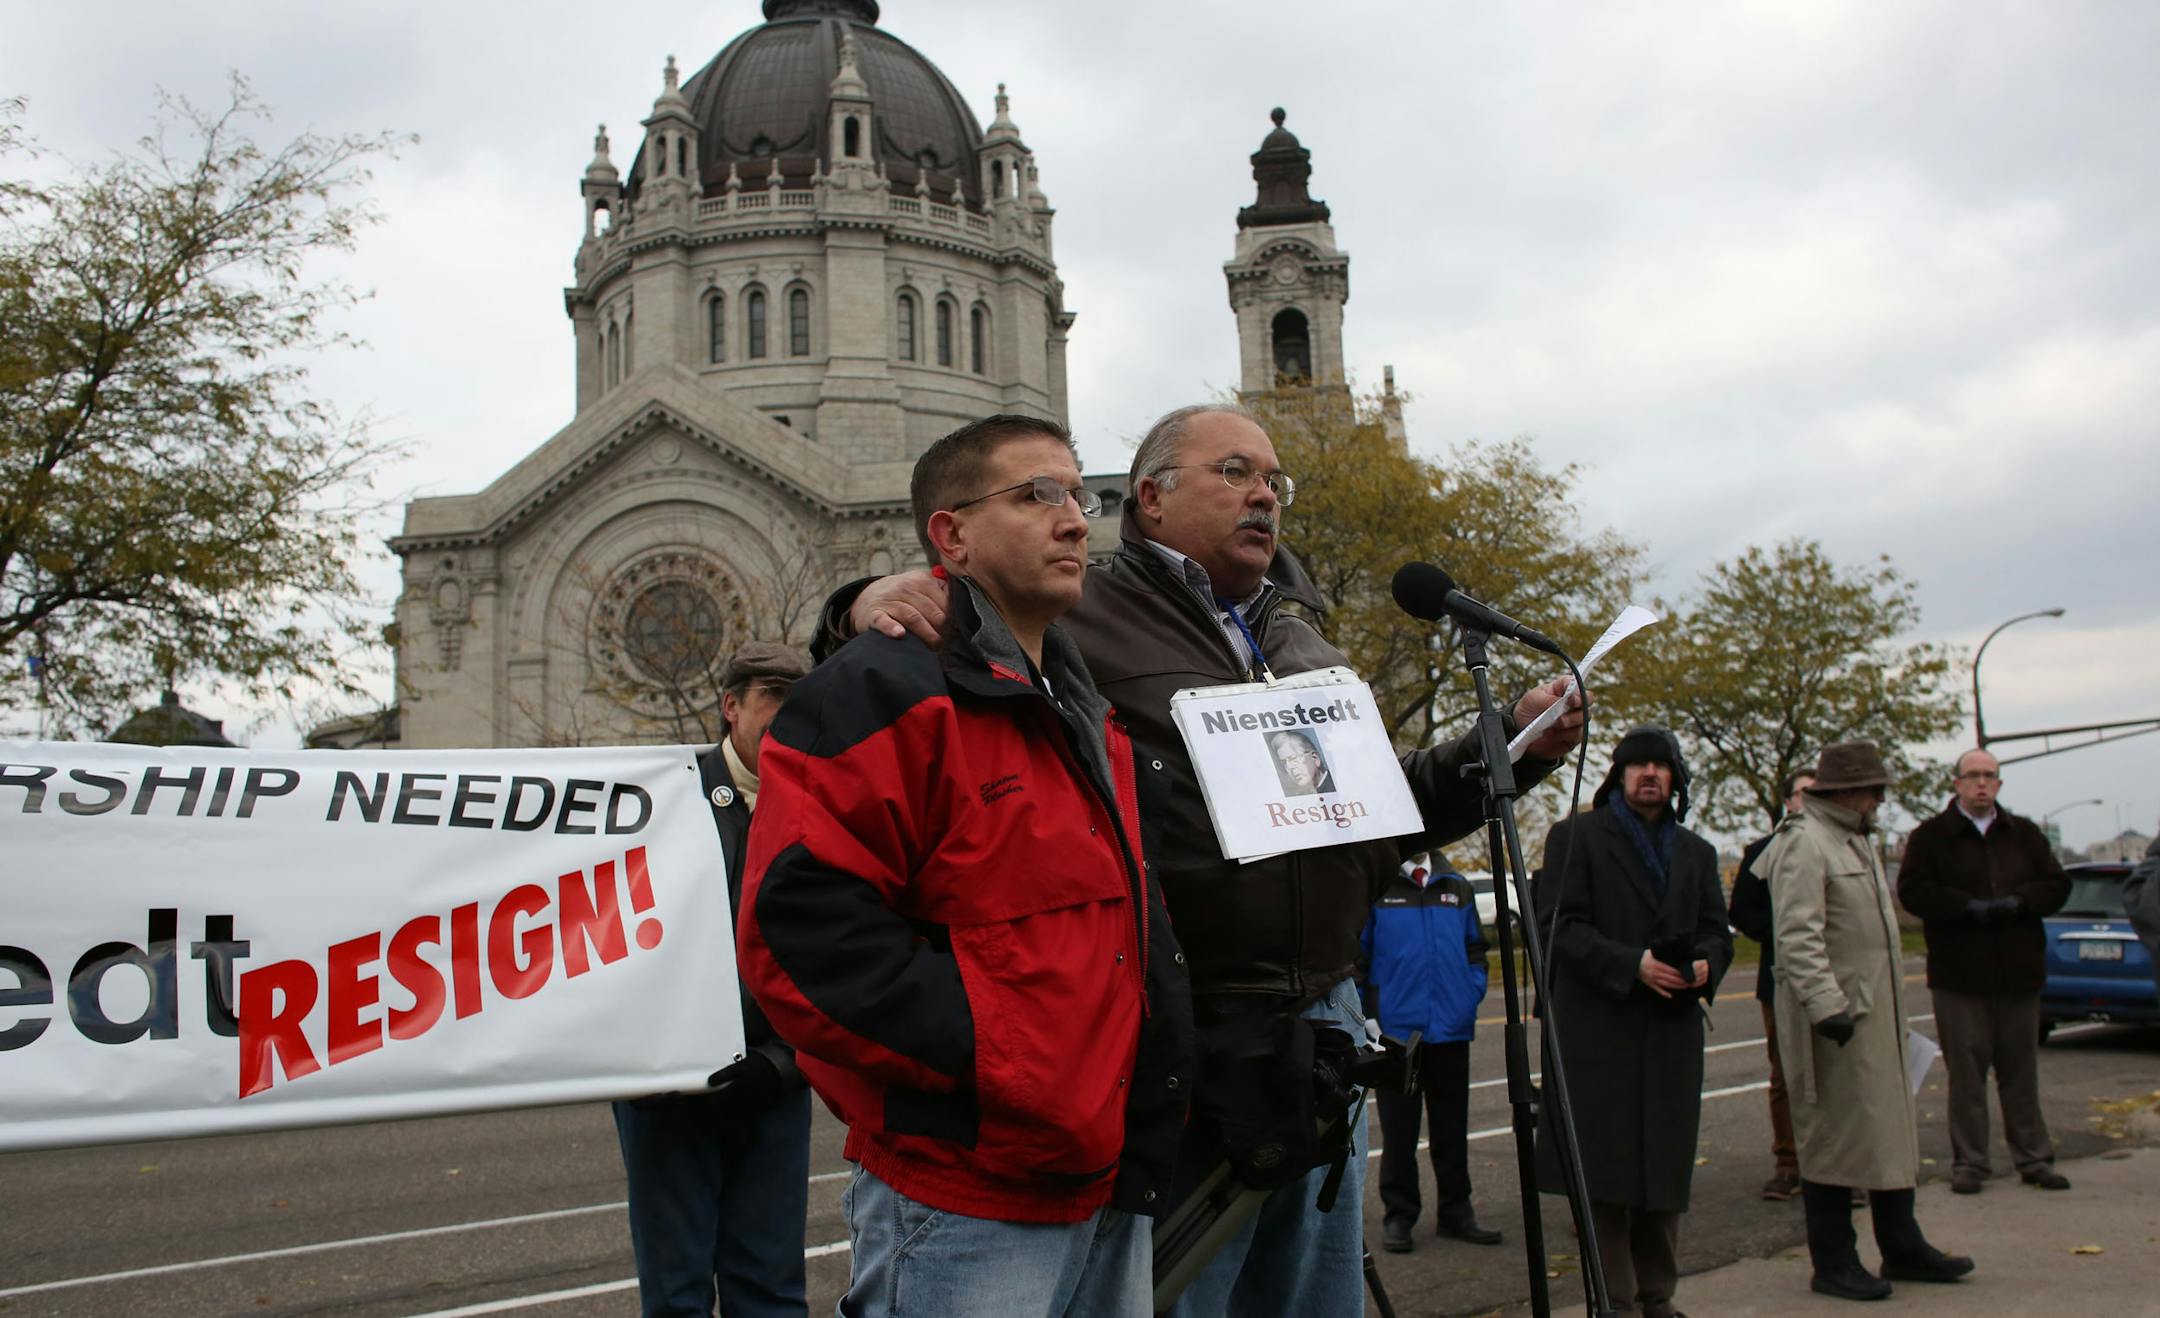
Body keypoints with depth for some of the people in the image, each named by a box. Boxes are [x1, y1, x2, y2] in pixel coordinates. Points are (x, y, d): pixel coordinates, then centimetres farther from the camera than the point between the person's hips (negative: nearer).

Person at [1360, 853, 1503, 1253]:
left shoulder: (1458, 888, 10)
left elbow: (1476, 948, 18)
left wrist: (1473, 993, 3)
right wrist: (1368, 1011, -8)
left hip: (1451, 1028, 4)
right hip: (1396, 1029, -4)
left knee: (1452, 1126, 12)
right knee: (1398, 1129, 4)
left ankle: (1455, 1211, 24)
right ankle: (1398, 1216, 15)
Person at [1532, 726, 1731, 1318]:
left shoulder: (1696, 852, 20)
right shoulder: (1577, 837, 2)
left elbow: (1716, 930, 17)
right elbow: (1562, 926, -6)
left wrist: (1706, 963, -6)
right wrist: (1631, 964, -18)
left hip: (1672, 1032, 5)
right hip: (1599, 1032, -5)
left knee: (1664, 1169, 8)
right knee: (1607, 1169, -4)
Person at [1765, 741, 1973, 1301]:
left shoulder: (1856, 840, 18)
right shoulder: (1803, 843, -15)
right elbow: (1798, 936, -23)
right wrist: (1826, 1005, -29)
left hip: (1874, 1014, 10)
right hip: (1834, 1017, -10)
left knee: (1892, 1128, 16)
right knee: (1834, 1138, -3)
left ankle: (1902, 1249, 28)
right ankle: (1833, 1265, 6)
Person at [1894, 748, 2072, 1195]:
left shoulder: (2025, 835, 12)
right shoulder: (1931, 836, 1)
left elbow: (2057, 885, 4)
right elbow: (1913, 891, -10)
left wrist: (2016, 902, -14)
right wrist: (1970, 907, -21)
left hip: (2019, 973, 3)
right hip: (1958, 975, -3)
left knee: (2022, 1072, 10)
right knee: (1965, 1073, 0)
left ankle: (2034, 1159, 20)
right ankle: (1968, 1163, 8)